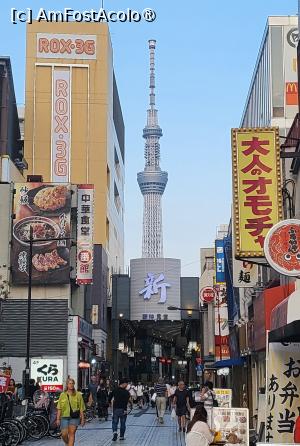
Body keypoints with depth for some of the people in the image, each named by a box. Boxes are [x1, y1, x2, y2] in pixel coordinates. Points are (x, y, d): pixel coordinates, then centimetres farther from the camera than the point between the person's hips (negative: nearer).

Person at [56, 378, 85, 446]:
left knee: (72, 434, -5)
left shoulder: (78, 395, 3)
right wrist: (58, 419, -1)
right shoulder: (62, 395, 5)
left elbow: (81, 408, 4)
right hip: (64, 417, 1)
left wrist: (82, 419, 1)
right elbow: (59, 408, 5)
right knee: (64, 434, 0)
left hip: (74, 417, -1)